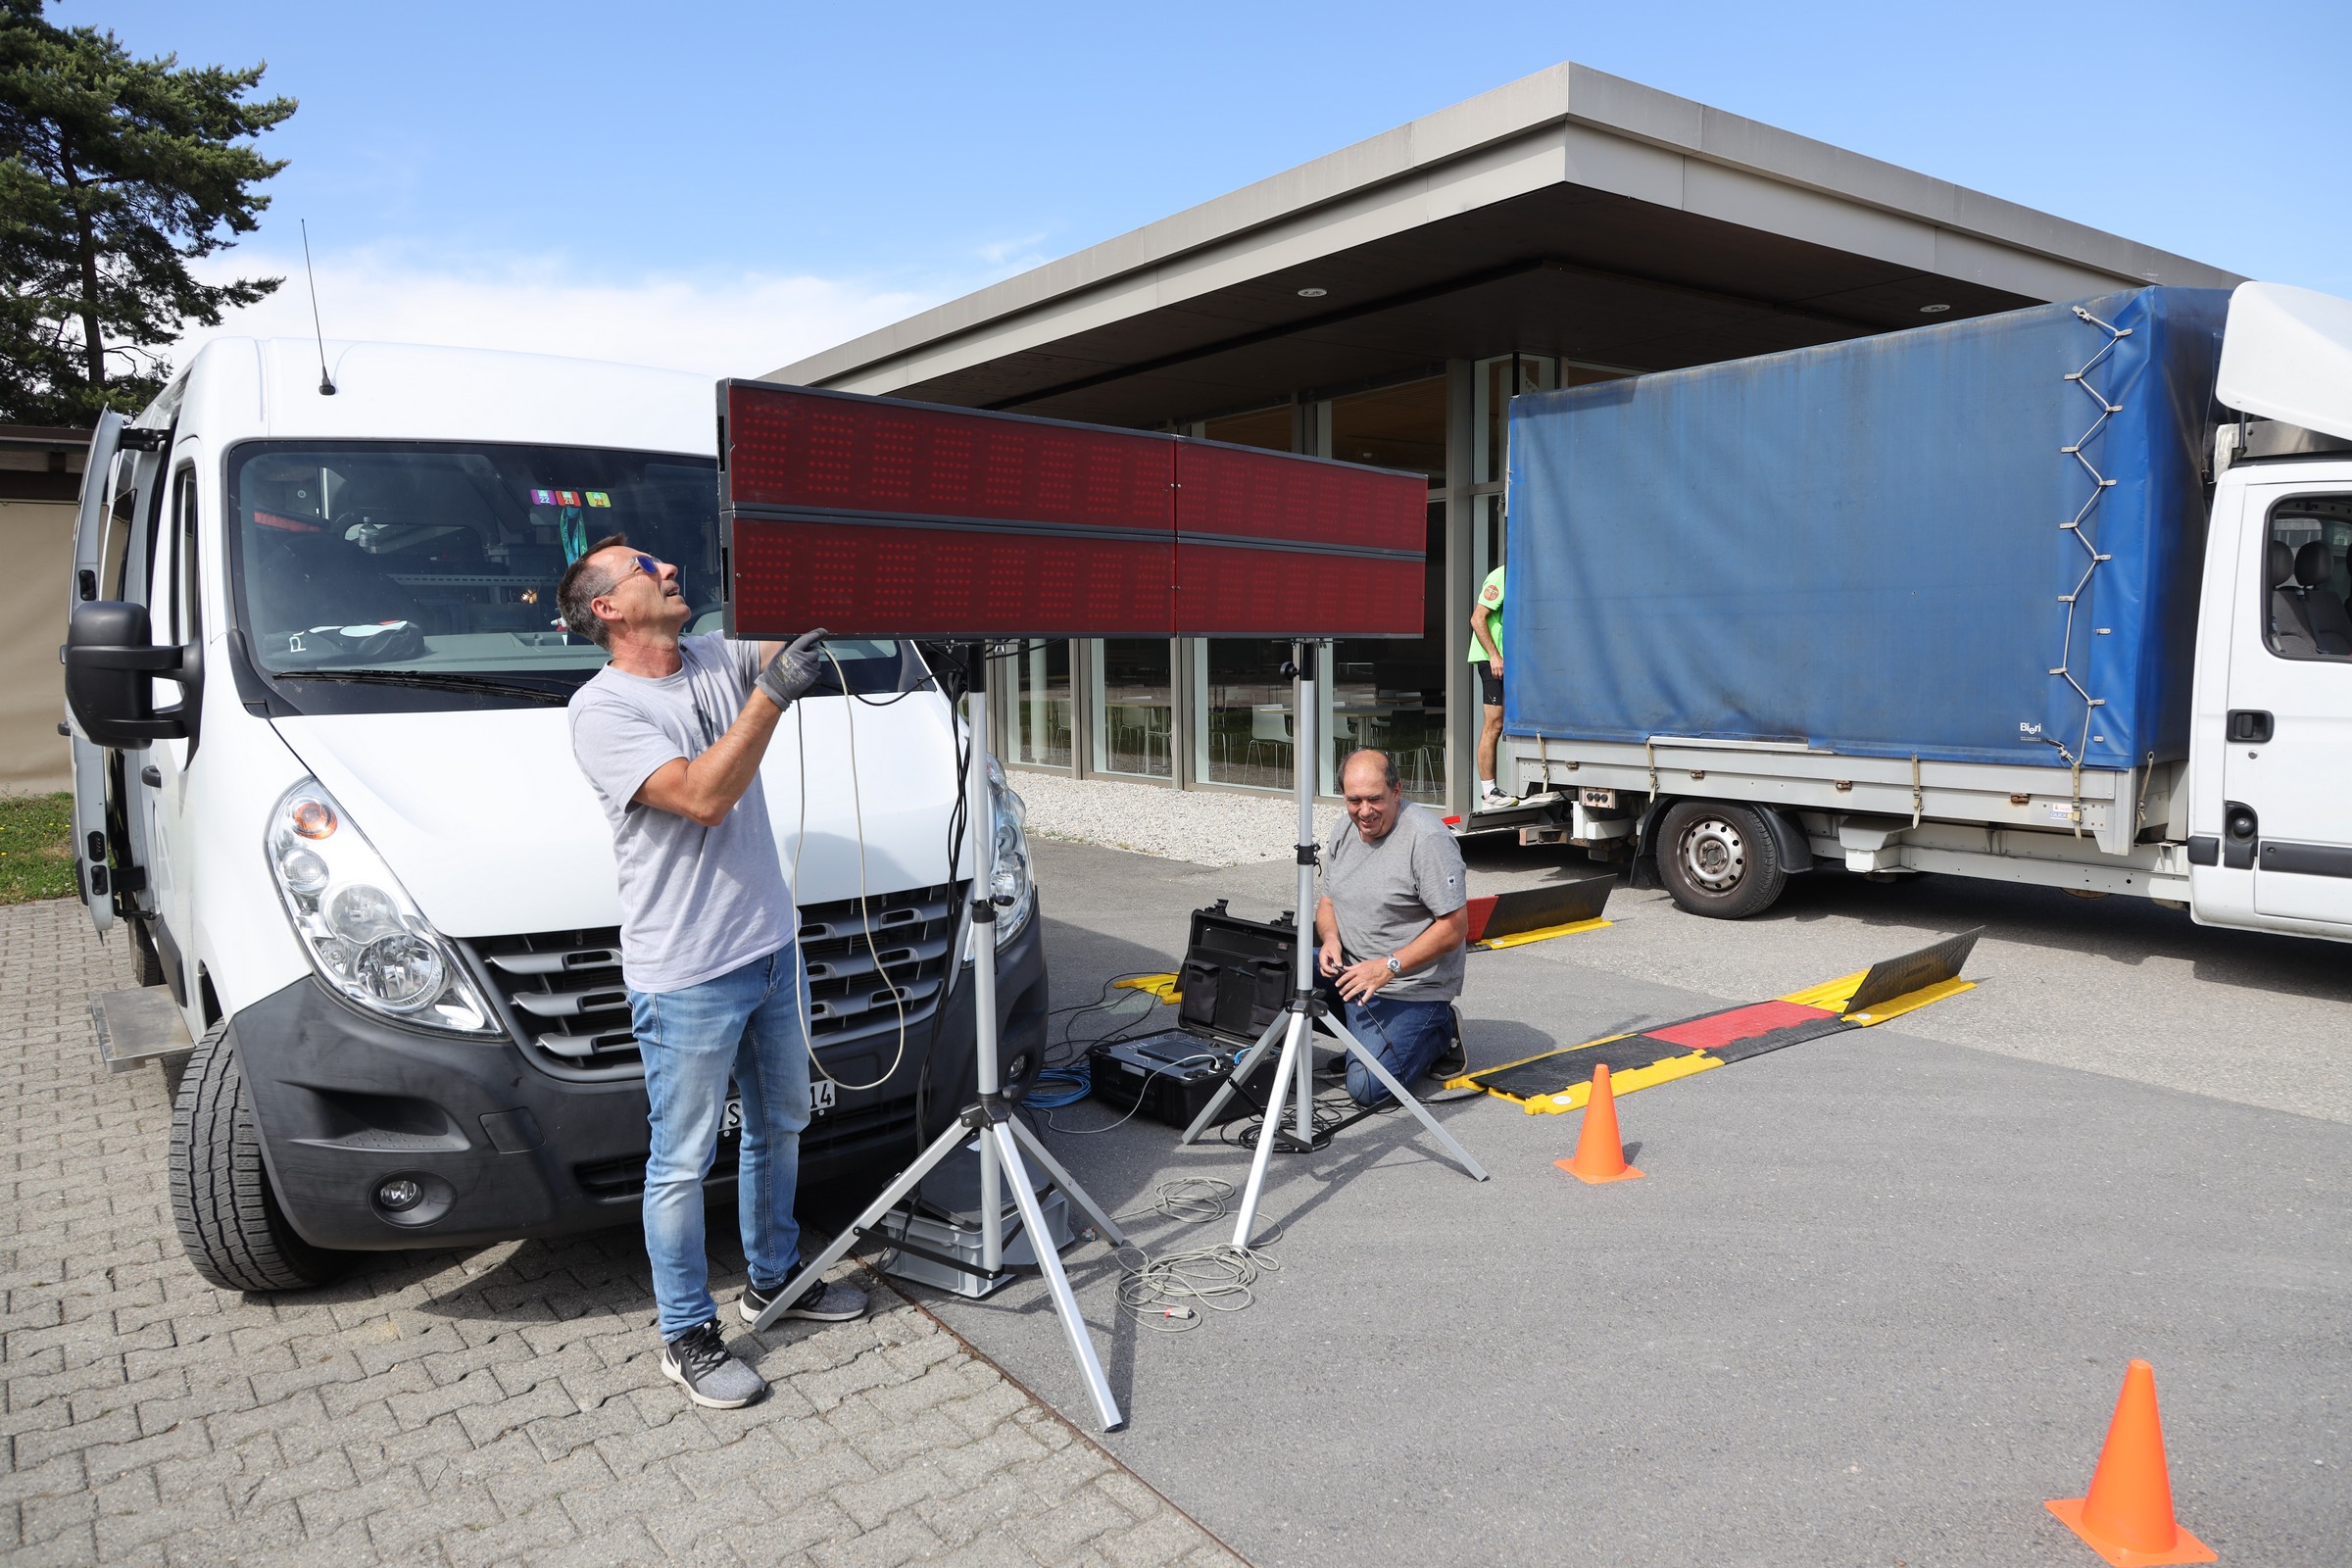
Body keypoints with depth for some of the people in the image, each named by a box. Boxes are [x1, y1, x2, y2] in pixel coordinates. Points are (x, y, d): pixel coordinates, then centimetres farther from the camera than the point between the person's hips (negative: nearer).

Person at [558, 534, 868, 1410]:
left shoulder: (721, 660, 7)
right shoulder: (602, 710, -14)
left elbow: (803, 629, 6)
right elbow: (704, 796, -25)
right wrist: (772, 696, -28)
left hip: (773, 950, 8)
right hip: (687, 976, -7)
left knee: (780, 1126, 21)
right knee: (683, 1162, 5)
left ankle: (774, 1280, 40)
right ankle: (687, 1337, 21)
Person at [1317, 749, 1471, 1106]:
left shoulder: (1428, 838, -19)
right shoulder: (1346, 831, 5)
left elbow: (1455, 927, -20)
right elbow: (1328, 901, 15)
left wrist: (1389, 967, -24)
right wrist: (1330, 939, -8)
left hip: (1409, 990, -8)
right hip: (1349, 970, 8)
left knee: (1366, 1087, -19)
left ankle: (1438, 1031, 9)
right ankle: (1366, 1030, 8)